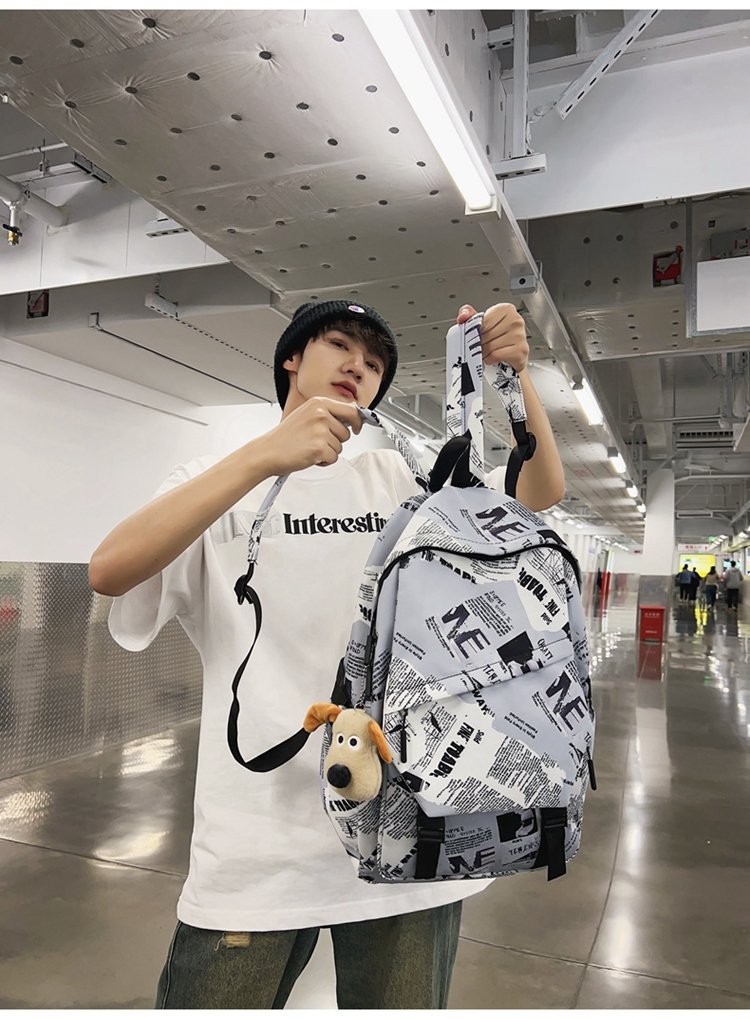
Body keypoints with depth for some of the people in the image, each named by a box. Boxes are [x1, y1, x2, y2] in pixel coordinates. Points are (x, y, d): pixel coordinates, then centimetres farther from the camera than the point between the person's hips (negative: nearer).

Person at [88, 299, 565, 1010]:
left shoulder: (402, 480, 9)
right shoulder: (214, 482, 4)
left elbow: (541, 495, 1)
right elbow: (108, 571, -15)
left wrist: (514, 373, -15)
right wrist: (268, 454, -24)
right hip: (256, 844, -2)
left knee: (402, 1003, 17)